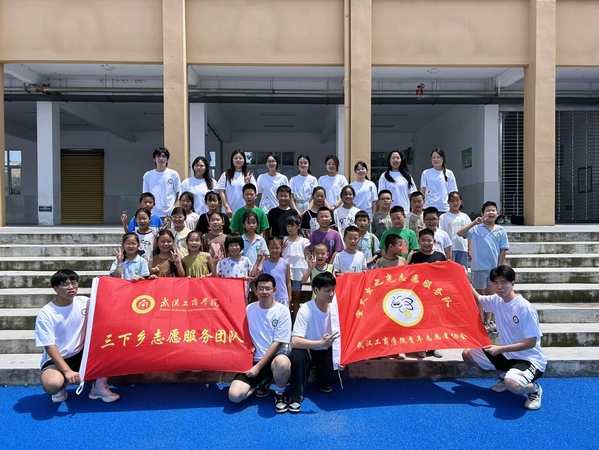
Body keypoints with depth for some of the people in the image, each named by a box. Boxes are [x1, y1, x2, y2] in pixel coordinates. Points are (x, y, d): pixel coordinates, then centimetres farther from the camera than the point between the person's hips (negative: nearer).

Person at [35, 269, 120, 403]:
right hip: (55, 359, -4)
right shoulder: (45, 313, -15)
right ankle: (62, 385, 5)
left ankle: (99, 386, -7)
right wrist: (67, 370, -27)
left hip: (80, 354, 4)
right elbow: (50, 347, -17)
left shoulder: (84, 302, -4)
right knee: (52, 384, -36)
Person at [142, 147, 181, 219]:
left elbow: (177, 192, 8)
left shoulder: (173, 174, 3)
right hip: (153, 213, 1)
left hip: (169, 213, -1)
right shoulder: (147, 175, 7)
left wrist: (171, 204, 3)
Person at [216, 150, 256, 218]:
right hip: (230, 211, -1)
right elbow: (221, 192, 0)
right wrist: (227, 207, -8)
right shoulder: (226, 174, 5)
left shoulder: (249, 176, 7)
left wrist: (247, 183, -12)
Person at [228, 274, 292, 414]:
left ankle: (280, 393, -6)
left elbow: (278, 343, -11)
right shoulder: (249, 309, 2)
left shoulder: (282, 311, -9)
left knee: (281, 363, -41)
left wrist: (258, 367, -14)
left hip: (276, 357, -3)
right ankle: (263, 381, 14)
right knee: (234, 395, -17)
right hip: (254, 359, 3)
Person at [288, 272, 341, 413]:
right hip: (308, 349, -3)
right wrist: (320, 343, -43)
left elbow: (339, 337, -4)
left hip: (326, 351, 4)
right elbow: (295, 342, -34)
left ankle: (320, 379, 17)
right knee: (298, 354, -35)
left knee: (336, 370, -22)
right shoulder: (306, 309, -26)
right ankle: (295, 397, -13)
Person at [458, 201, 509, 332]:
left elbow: (503, 250, 3)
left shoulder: (501, 230, 1)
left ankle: (488, 321, 28)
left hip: (494, 268, 3)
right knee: (480, 295, 8)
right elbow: (460, 233, -21)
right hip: (479, 267, -3)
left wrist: (499, 267, -1)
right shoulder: (476, 228, -7)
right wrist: (474, 222, -26)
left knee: (490, 294, 15)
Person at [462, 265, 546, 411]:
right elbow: (477, 298, 19)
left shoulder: (524, 308, -24)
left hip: (530, 359, -7)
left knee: (513, 384, -37)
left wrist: (500, 348, -26)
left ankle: (534, 389, 0)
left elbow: (531, 342, -23)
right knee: (467, 354, 4)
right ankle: (506, 376, 16)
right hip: (506, 354, 8)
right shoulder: (496, 300, -3)